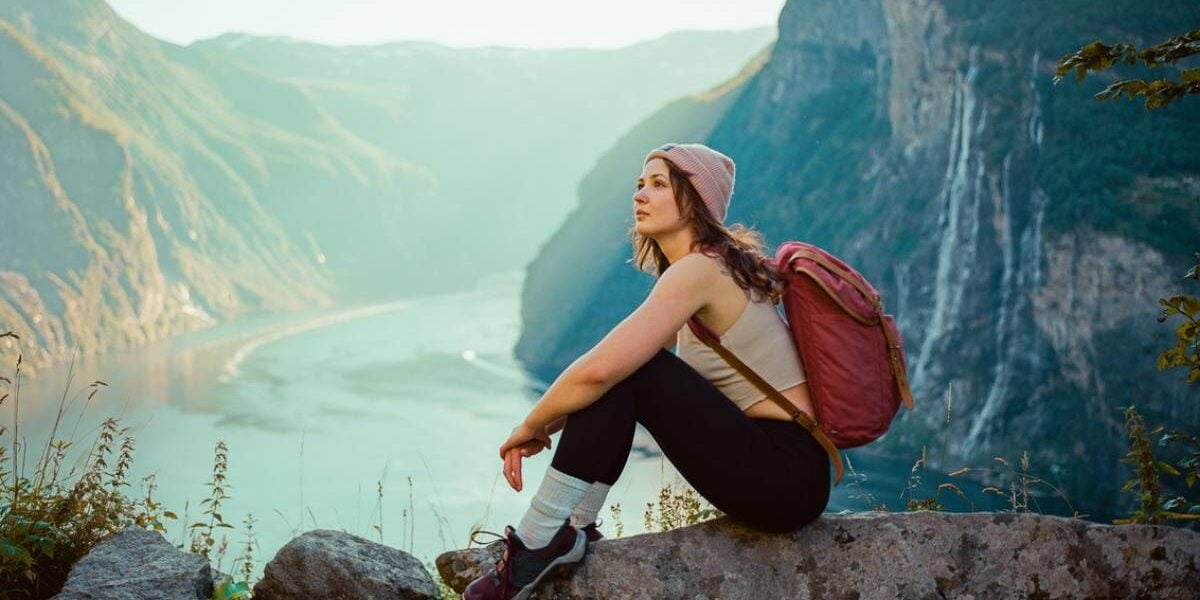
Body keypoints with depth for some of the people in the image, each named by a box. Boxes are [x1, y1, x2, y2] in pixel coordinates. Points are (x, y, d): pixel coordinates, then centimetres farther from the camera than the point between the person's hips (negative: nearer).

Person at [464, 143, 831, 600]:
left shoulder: (699, 269, -16)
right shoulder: (718, 266, 14)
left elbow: (599, 371, -25)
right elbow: (600, 375, 19)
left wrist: (531, 427, -8)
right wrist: (548, 424, 7)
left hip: (785, 480, -10)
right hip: (774, 467, 10)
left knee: (621, 372, -18)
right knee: (624, 368, 10)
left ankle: (542, 540, -14)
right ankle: (572, 528, 3)